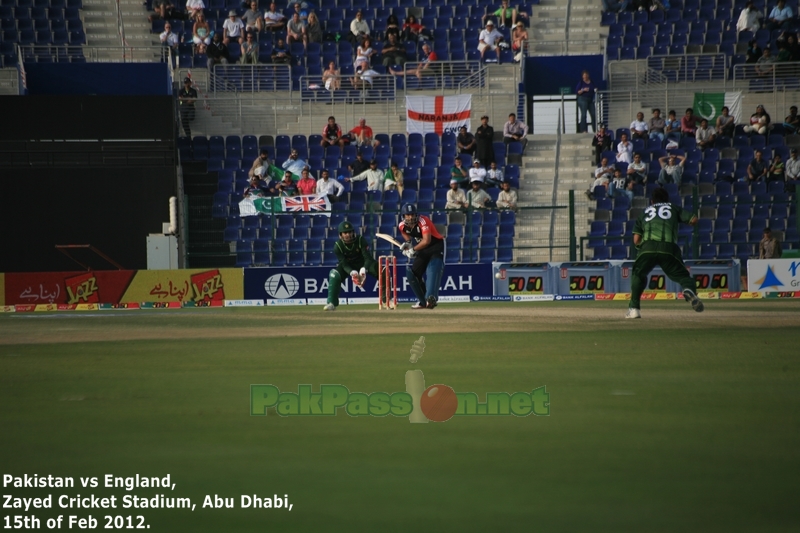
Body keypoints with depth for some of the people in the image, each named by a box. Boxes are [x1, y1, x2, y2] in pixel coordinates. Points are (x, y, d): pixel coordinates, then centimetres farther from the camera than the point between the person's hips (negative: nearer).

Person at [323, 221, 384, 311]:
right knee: (334, 275, -28)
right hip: (348, 267, 0)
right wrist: (352, 272, -46)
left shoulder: (361, 240, -24)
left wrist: (364, 270, -50)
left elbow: (368, 257, -29)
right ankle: (332, 303, -21)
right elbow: (344, 264, -25)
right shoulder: (338, 246, -22)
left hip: (363, 264, 0)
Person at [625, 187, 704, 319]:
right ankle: (689, 289, -29)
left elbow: (636, 240, 19)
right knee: (682, 275, 7)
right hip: (669, 248, -1)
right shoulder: (674, 208, 27)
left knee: (638, 275, 24)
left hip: (647, 248, 1)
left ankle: (633, 308, 14)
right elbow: (693, 220, 14)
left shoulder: (645, 212, 30)